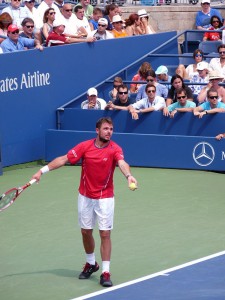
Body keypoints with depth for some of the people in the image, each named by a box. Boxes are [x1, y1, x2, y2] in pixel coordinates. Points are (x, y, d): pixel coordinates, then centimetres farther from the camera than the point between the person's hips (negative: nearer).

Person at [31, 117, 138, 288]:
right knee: (86, 231, 13)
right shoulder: (85, 147, -7)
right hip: (85, 196, 3)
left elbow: (122, 163, -33)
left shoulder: (115, 149, -14)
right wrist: (42, 171, -5)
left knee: (105, 234, -6)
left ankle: (105, 272, 0)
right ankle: (91, 264, 35)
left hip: (105, 198, -3)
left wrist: (129, 176, -54)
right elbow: (64, 159, -1)